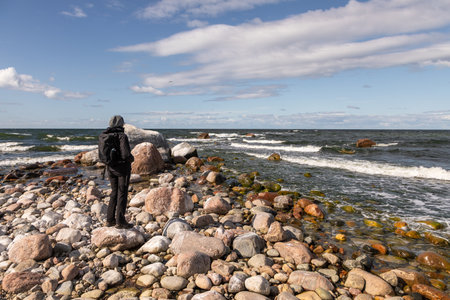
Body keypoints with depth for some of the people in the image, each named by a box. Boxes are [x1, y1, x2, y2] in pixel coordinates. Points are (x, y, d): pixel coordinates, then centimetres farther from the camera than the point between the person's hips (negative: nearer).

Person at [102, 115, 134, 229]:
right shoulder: (122, 136, -16)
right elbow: (126, 154, -23)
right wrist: (132, 159, -2)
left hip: (111, 168, 7)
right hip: (123, 168, -7)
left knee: (114, 193, 15)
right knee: (122, 194, 1)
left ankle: (110, 220, 18)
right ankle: (120, 221, 5)